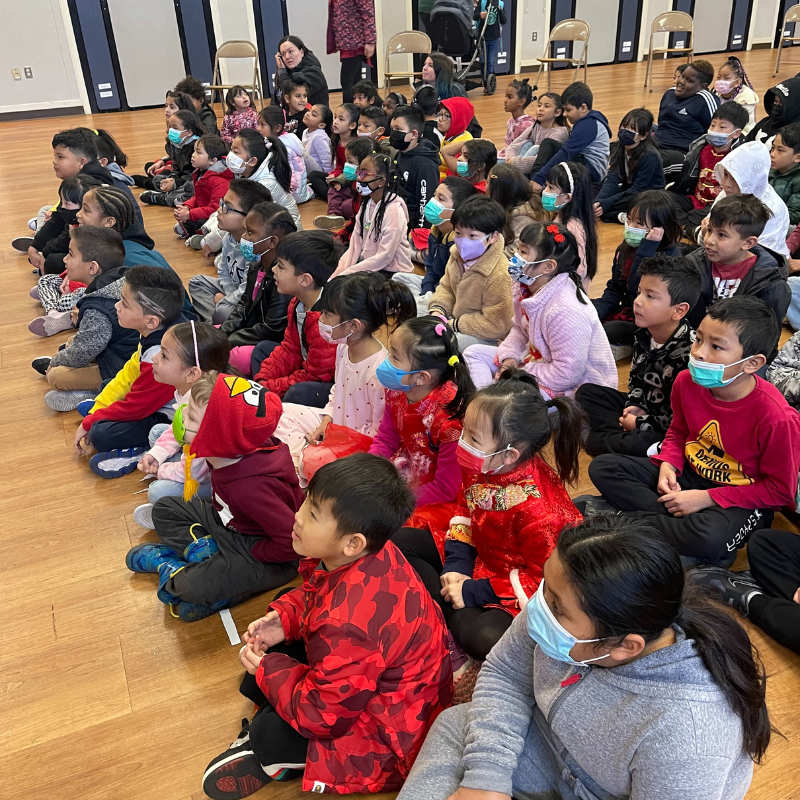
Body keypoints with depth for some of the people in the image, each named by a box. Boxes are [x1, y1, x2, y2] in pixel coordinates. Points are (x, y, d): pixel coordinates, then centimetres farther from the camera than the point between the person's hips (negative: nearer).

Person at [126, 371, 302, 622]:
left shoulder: (252, 487, -37)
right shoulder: (229, 454, -13)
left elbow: (291, 540, -34)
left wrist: (252, 553, -20)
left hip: (263, 554, -9)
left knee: (192, 587, -29)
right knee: (165, 509, 14)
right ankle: (200, 549, -3)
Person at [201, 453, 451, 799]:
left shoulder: (350, 625, -41)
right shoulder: (367, 554, -15)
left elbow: (321, 715, -27)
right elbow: (312, 596, 8)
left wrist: (267, 670, -13)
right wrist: (284, 618, -10)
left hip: (389, 735, -9)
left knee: (271, 734, -22)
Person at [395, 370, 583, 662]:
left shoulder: (537, 508, -36)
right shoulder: (479, 466, -15)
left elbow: (545, 580, -27)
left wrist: (473, 591, -23)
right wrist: (456, 566, -9)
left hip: (512, 592, -7)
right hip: (477, 553, 8)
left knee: (485, 639, -36)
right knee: (399, 542, 2)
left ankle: (457, 615, -4)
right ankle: (453, 607, -7)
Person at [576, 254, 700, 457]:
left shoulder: (690, 352, -28)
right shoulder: (643, 334, -4)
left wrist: (640, 424, -18)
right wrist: (635, 405, -4)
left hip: (668, 432, -9)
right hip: (644, 408, 9)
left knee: (639, 444, -38)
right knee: (586, 392, 9)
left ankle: (599, 441, -7)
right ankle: (622, 437, -9)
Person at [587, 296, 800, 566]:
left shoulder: (776, 417, -26)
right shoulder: (687, 382, -11)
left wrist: (707, 498, -20)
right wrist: (668, 465, -11)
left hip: (741, 499, -6)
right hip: (689, 474, 6)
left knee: (709, 539, -40)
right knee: (602, 467, -9)